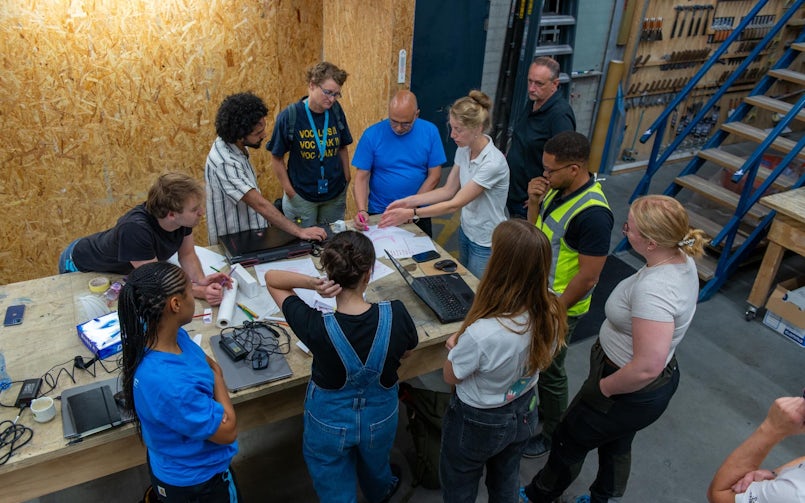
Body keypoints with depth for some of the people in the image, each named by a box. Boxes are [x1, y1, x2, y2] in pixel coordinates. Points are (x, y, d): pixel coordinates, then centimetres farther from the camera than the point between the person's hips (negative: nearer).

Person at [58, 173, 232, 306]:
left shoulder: (184, 217, -25)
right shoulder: (136, 229, -45)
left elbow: (187, 254, -13)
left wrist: (201, 280, -33)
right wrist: (200, 292, -49)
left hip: (119, 269, 6)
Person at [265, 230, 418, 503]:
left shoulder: (315, 326, -33)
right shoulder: (396, 315, -29)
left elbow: (271, 278, -18)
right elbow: (405, 351, -5)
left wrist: (311, 283, -33)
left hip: (329, 424, -3)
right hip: (380, 419, 3)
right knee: (375, 466, 38)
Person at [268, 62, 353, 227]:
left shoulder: (336, 111, -5)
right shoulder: (289, 117, -14)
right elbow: (277, 159, -7)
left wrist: (346, 180, 5)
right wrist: (291, 193, -8)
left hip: (336, 195, 3)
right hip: (302, 196, -3)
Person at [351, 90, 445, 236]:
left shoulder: (430, 132, -8)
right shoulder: (372, 135, -11)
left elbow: (434, 175, -6)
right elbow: (361, 178, -9)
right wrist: (362, 210, -23)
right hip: (378, 213, -1)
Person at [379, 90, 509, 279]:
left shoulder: (493, 163, -29)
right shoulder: (464, 150, -5)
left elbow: (455, 204, -26)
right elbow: (448, 191, 0)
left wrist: (411, 213, -27)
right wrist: (408, 201, -11)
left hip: (486, 244, -7)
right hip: (466, 233, 7)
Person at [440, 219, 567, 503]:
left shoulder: (481, 334, -42)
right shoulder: (551, 314, -22)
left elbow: (451, 376, -22)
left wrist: (455, 345, -3)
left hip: (478, 424, -5)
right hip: (523, 412, 5)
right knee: (507, 480, 33)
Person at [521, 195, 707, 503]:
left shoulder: (653, 289, -37)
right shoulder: (683, 259, -8)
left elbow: (647, 368, -37)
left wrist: (602, 388, -20)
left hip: (632, 393, -8)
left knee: (568, 441, 17)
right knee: (616, 446, 30)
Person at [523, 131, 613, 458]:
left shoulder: (593, 214, -30)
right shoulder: (557, 188, -4)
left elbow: (588, 276, -25)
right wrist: (534, 201, -9)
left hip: (559, 307, -8)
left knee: (549, 371, 12)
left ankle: (553, 433, 36)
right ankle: (539, 409, 50)